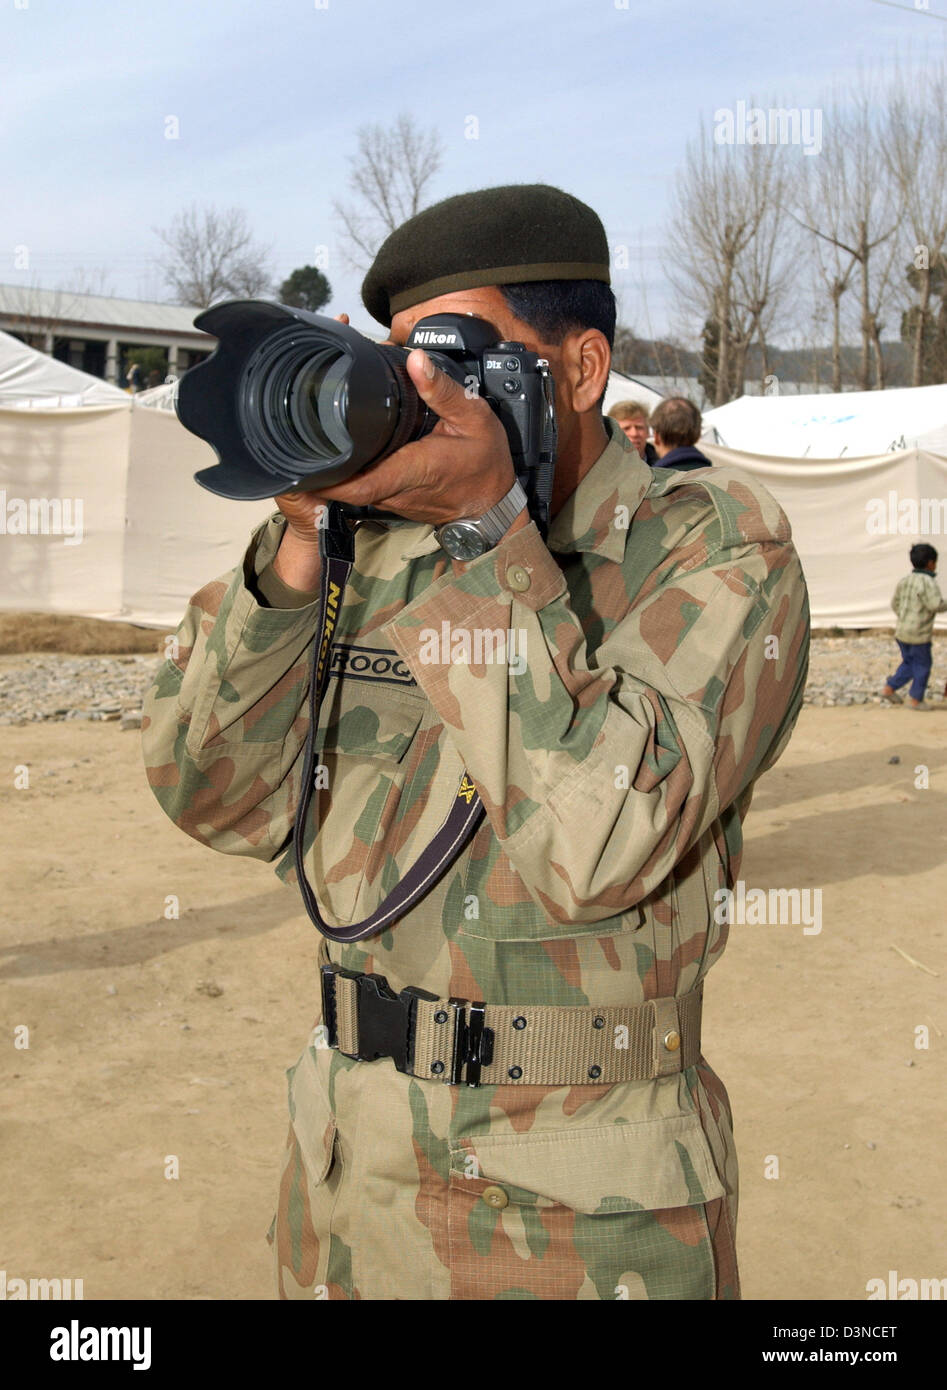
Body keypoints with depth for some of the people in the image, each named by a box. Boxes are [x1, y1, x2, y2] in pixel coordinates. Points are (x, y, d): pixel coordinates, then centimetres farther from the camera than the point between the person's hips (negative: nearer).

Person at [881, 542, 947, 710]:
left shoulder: (905, 580, 6)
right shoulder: (927, 582, -18)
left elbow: (895, 604, 13)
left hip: (902, 631, 8)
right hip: (919, 635, -7)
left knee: (908, 663, 22)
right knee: (922, 666, 7)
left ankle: (889, 688, 19)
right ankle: (915, 699, 13)